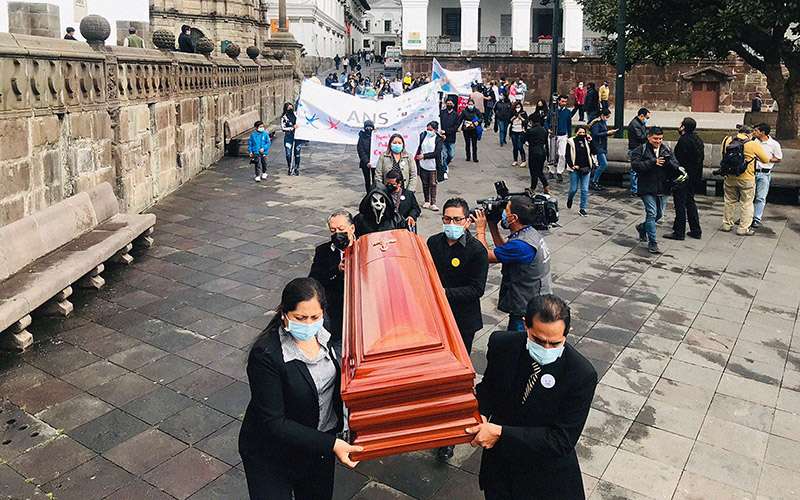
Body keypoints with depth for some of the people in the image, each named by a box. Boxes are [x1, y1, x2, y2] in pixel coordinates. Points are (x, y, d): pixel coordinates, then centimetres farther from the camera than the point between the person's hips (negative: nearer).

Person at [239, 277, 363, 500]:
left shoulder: (323, 334, -10)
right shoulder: (265, 354, -29)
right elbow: (273, 423, -27)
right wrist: (331, 444, -29)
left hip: (321, 444, 6)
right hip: (271, 455, -6)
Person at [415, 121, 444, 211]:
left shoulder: (438, 139, -8)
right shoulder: (423, 136, 3)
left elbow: (436, 153, -15)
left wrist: (424, 156, -17)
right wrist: (417, 157, 7)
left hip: (433, 166, -4)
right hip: (423, 165, 4)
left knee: (433, 185, 0)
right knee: (425, 184, 12)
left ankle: (433, 203, 4)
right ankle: (427, 201, 25)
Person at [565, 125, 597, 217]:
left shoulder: (587, 141, 6)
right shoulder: (571, 142, -2)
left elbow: (594, 152, -2)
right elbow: (567, 156, -2)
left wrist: (590, 141, -8)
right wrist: (572, 165, -12)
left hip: (586, 169, 2)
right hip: (575, 169, -2)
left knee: (585, 190, 0)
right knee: (574, 189, 3)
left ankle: (583, 209, 7)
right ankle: (569, 199, 37)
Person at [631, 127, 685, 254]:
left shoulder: (666, 150, 7)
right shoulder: (640, 150, -6)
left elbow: (674, 163, 1)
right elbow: (635, 165, -19)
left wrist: (678, 168, -23)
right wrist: (653, 162, -24)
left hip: (661, 188, 6)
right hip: (647, 188, -5)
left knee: (659, 214, 16)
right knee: (652, 213, -10)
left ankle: (642, 227, 43)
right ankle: (652, 243, -3)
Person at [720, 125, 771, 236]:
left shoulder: (727, 140, -2)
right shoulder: (754, 144, -13)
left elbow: (723, 154, 15)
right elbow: (766, 160, -2)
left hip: (730, 177, 4)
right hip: (746, 179, -4)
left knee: (729, 201, 18)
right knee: (746, 204, 7)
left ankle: (726, 224, 27)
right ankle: (743, 228, 10)